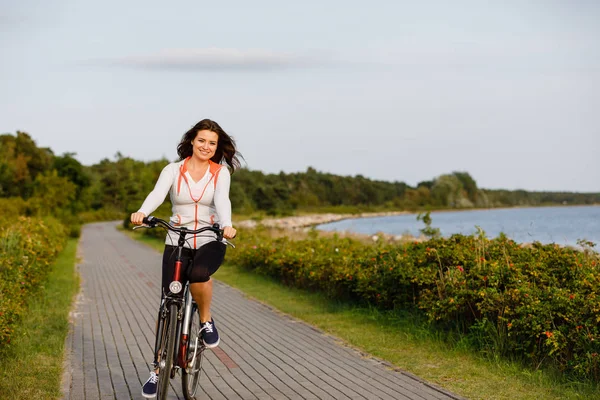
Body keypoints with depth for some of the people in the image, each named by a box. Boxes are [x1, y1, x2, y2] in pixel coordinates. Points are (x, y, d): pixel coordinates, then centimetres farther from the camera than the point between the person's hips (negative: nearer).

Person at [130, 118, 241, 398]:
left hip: (210, 242, -1)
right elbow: (157, 193, -18)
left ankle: (206, 321, -5)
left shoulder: (221, 173, 1)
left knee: (198, 273, -35)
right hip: (176, 243, 1)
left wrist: (226, 225, -39)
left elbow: (222, 200, -18)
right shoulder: (173, 170, 1)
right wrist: (142, 213, -40)